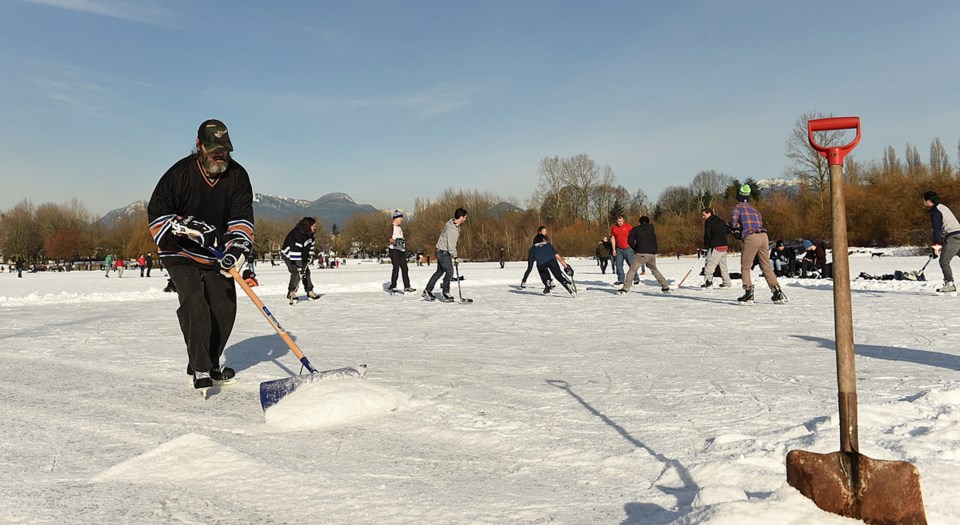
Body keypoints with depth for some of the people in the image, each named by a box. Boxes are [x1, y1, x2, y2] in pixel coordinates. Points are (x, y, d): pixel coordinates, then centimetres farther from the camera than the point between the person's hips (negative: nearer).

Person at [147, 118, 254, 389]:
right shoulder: (180, 173, -14)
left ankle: (209, 364, 19)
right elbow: (156, 213, -9)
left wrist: (238, 247, -27)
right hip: (181, 254, -4)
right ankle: (201, 370, -15)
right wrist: (185, 228, -23)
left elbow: (242, 217, -11)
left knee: (225, 308, 0)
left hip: (218, 255, 4)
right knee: (194, 304, -20)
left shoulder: (237, 176, -6)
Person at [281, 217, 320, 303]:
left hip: (300, 254, 9)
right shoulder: (297, 234, -34)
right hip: (288, 254, -9)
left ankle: (310, 292, 19)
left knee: (306, 271, 8)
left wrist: (307, 261, 2)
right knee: (296, 273, -20)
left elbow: (310, 248, 6)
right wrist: (299, 267, -33)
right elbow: (295, 251, -35)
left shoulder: (310, 234, -6)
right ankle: (291, 293, -11)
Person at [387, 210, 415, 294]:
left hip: (401, 250, 8)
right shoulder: (392, 227, -4)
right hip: (394, 249, -8)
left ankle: (407, 287, 9)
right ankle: (393, 287, -6)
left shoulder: (400, 228, 21)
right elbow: (389, 239, -15)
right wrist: (394, 241, -29)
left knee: (405, 268, 6)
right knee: (396, 267, -11)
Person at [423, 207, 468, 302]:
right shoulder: (452, 230, -27)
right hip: (444, 252, -10)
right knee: (449, 271, -4)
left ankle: (427, 291, 22)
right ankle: (446, 294, 5)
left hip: (441, 251, 10)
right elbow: (451, 245, -27)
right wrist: (455, 256, -17)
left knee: (440, 271, 16)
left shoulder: (452, 222, 2)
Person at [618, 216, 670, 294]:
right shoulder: (652, 229, 18)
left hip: (640, 254, -4)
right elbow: (655, 243, 23)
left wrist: (635, 249, 10)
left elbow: (630, 240, 0)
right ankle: (665, 286, 22)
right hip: (652, 254, 4)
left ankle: (625, 288, -10)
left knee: (632, 270, 1)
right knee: (655, 270, 24)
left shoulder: (635, 229, 8)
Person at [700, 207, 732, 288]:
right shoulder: (721, 221, 19)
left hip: (715, 247, -9)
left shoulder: (709, 222, -6)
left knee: (709, 263, -10)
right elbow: (726, 232, 23)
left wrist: (705, 247, -2)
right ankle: (726, 283, 20)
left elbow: (707, 235, -8)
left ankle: (708, 281, -21)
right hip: (724, 245, 9)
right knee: (723, 264, 16)